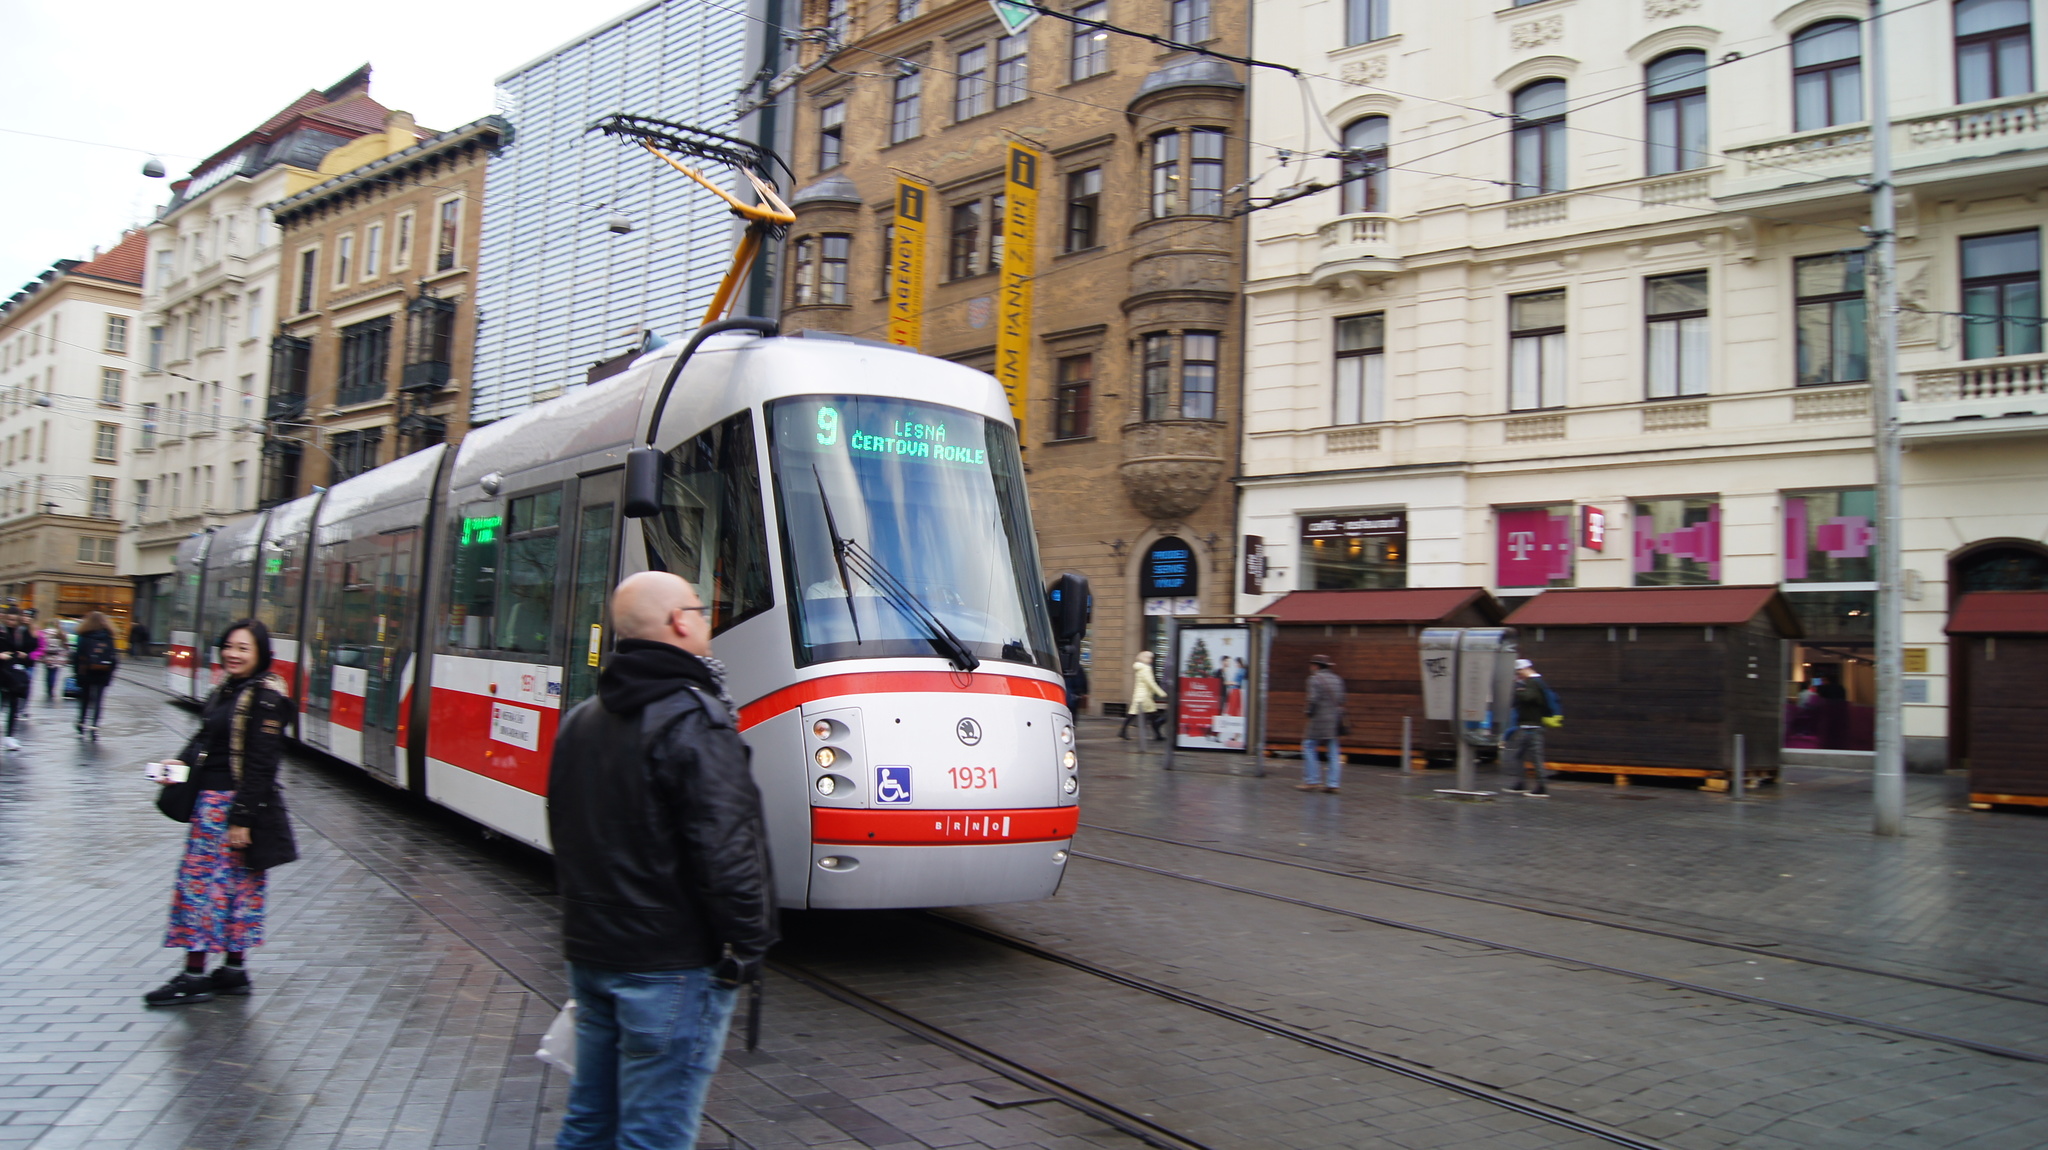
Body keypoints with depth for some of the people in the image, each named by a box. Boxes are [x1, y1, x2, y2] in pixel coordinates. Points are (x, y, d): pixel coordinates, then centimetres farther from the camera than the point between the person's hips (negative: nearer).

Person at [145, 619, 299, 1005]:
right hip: (210, 800, 9)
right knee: (233, 886, 12)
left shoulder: (265, 699, -16)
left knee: (203, 883, -4)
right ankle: (234, 971, 20)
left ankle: (195, 977, 4)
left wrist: (242, 818, -20)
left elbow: (260, 764, -19)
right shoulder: (226, 691, 12)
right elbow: (205, 738, 20)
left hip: (237, 805, -9)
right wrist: (181, 763, 0)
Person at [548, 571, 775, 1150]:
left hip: (588, 952, 8)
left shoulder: (580, 720, 9)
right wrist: (747, 947, -12)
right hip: (669, 966, -8)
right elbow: (723, 850, -22)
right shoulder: (692, 721, -18)